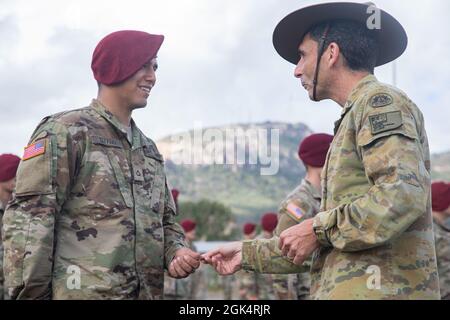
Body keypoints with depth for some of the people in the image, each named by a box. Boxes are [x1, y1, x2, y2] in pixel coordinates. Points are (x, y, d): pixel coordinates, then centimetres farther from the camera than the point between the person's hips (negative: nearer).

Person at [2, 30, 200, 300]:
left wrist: (177, 252, 1)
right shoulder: (65, 132, -4)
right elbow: (28, 220, -11)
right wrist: (30, 294, -17)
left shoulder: (149, 149, 18)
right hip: (82, 293, -7)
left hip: (148, 292, 7)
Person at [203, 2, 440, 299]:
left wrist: (317, 228, -14)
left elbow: (404, 195, -23)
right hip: (346, 288, 9)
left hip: (376, 290, -9)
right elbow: (326, 249, 23)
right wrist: (249, 254, 23)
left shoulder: (381, 101, -5)